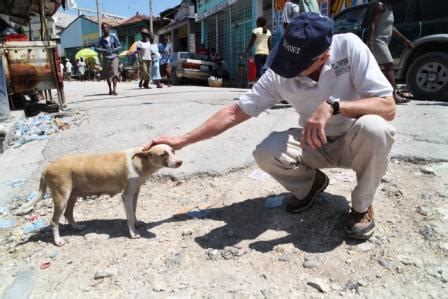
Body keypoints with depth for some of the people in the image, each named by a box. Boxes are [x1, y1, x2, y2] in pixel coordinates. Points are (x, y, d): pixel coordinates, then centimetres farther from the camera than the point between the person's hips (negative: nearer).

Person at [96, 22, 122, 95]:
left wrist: (115, 49, -13)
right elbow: (97, 48, 3)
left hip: (114, 57, -2)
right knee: (107, 75, 5)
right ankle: (110, 89, 16)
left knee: (114, 73, -15)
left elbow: (119, 46, 7)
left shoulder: (113, 37, 7)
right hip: (105, 58, 2)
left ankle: (114, 89, -18)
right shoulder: (101, 39, 8)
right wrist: (104, 50, -15)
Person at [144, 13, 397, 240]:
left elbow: (388, 107, -26)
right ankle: (311, 183, 8)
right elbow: (236, 111, -16)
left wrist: (333, 105, -41)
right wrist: (183, 140, -20)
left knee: (373, 128, -36)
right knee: (266, 153, -26)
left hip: (358, 143, -1)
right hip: (315, 142, 2)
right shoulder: (279, 75, -18)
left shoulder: (349, 46, -24)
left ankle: (362, 206, -7)